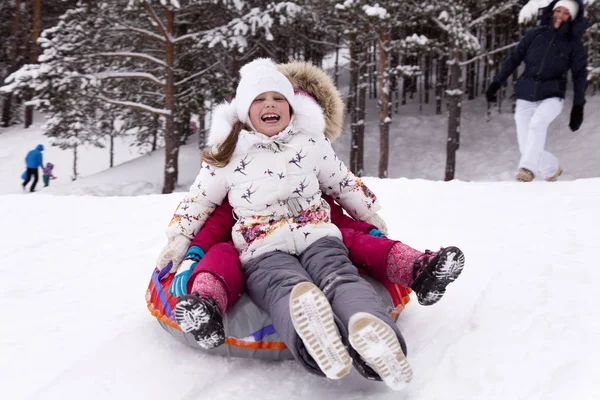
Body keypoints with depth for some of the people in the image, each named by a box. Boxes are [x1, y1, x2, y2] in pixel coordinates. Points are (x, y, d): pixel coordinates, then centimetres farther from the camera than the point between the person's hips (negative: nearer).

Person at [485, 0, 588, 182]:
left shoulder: (573, 42, 2)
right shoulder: (534, 34, 4)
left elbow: (580, 75, 4)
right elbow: (514, 59, 9)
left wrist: (578, 105, -1)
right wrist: (496, 83, 5)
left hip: (551, 97, -2)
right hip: (525, 97, 2)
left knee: (537, 123, -35)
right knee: (526, 148, 0)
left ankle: (527, 169, -35)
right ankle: (552, 170, 26)